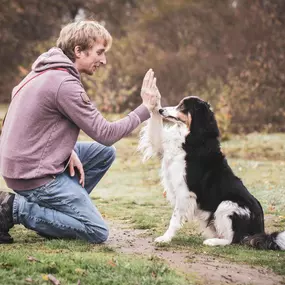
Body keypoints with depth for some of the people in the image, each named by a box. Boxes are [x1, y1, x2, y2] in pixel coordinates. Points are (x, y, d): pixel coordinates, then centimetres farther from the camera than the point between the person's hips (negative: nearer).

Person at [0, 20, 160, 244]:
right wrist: (146, 108, -8)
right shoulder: (65, 84, -22)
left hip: (22, 162, 10)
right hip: (35, 174, -10)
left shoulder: (47, 72, 8)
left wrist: (69, 152, 0)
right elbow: (105, 135, -17)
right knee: (98, 233, -5)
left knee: (105, 153, 16)